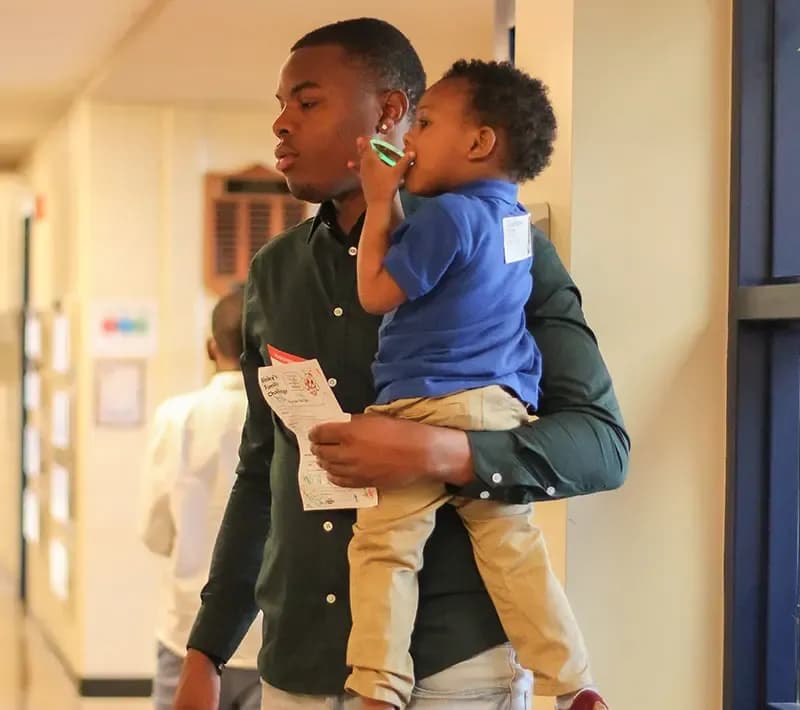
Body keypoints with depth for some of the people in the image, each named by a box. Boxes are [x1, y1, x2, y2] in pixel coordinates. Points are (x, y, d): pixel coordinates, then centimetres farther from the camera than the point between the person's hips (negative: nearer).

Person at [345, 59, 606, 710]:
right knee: (513, 545, 12)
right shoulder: (513, 216, 15)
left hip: (430, 410, -8)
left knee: (382, 546, -5)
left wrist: (379, 204, 1)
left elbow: (376, 292, -6)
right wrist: (392, 205, 20)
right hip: (503, 410, 8)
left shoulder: (448, 214, -11)